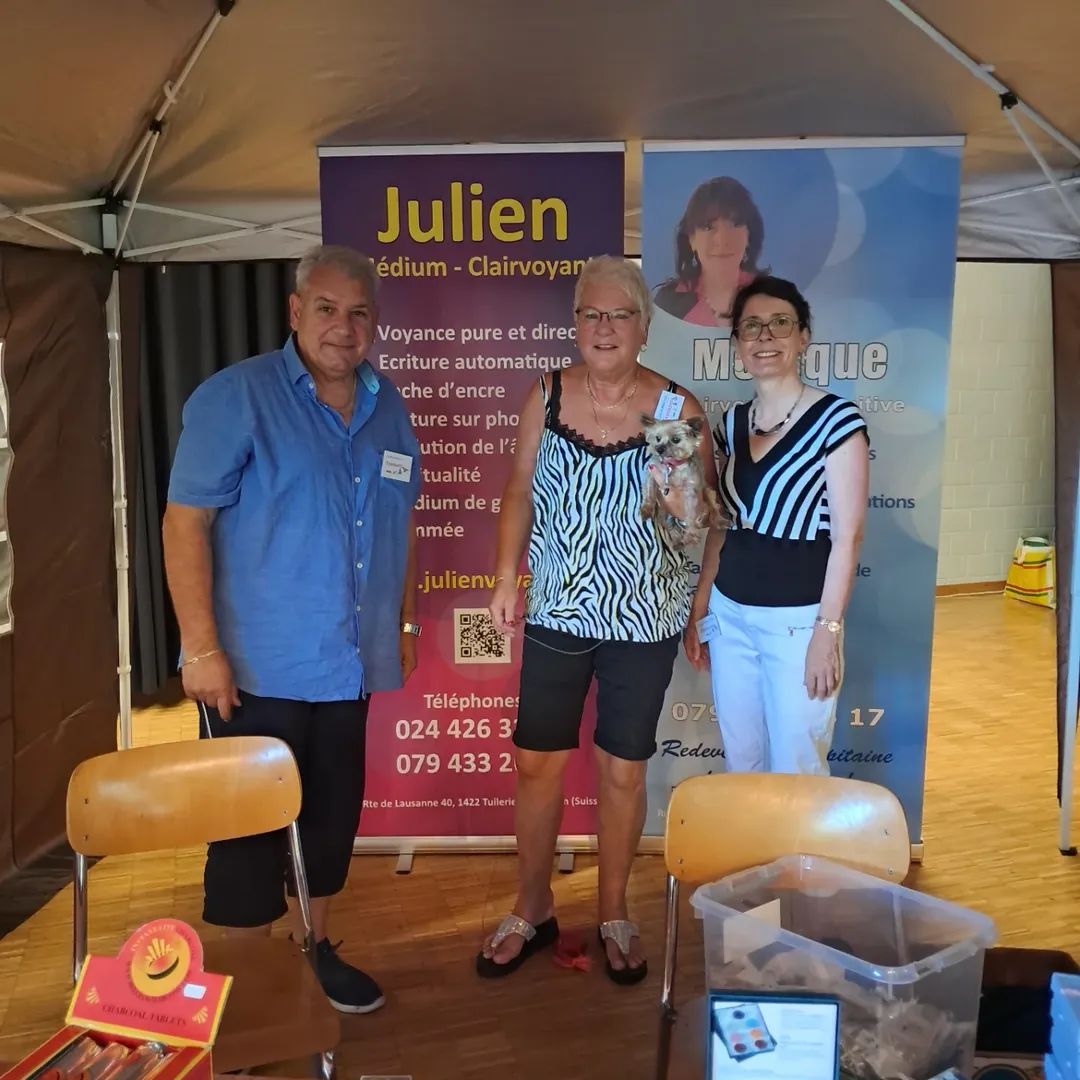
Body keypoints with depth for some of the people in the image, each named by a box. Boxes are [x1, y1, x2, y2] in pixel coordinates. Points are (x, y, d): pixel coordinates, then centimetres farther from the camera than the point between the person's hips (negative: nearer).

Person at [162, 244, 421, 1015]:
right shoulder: (236, 396, -11)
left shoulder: (388, 409, 7)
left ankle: (315, 949, 39)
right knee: (250, 822, 8)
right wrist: (201, 647, -18)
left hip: (351, 664, 6)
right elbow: (185, 520, -14)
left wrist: (402, 624, 15)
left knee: (333, 815, 18)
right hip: (258, 665, -5)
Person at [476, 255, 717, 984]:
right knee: (537, 764, 10)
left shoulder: (677, 408, -8)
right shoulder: (547, 395, -2)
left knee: (623, 772, 12)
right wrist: (506, 578, 2)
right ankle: (534, 910, 33)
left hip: (642, 623, -1)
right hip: (557, 615, 2)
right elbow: (521, 490, 6)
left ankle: (614, 914, 34)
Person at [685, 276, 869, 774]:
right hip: (730, 615, 6)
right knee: (740, 763, 16)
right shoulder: (732, 422, 8)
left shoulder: (836, 419, -10)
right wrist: (699, 608, 12)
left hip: (798, 620, -5)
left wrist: (828, 630, -15)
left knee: (797, 771, 5)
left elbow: (847, 536, -12)